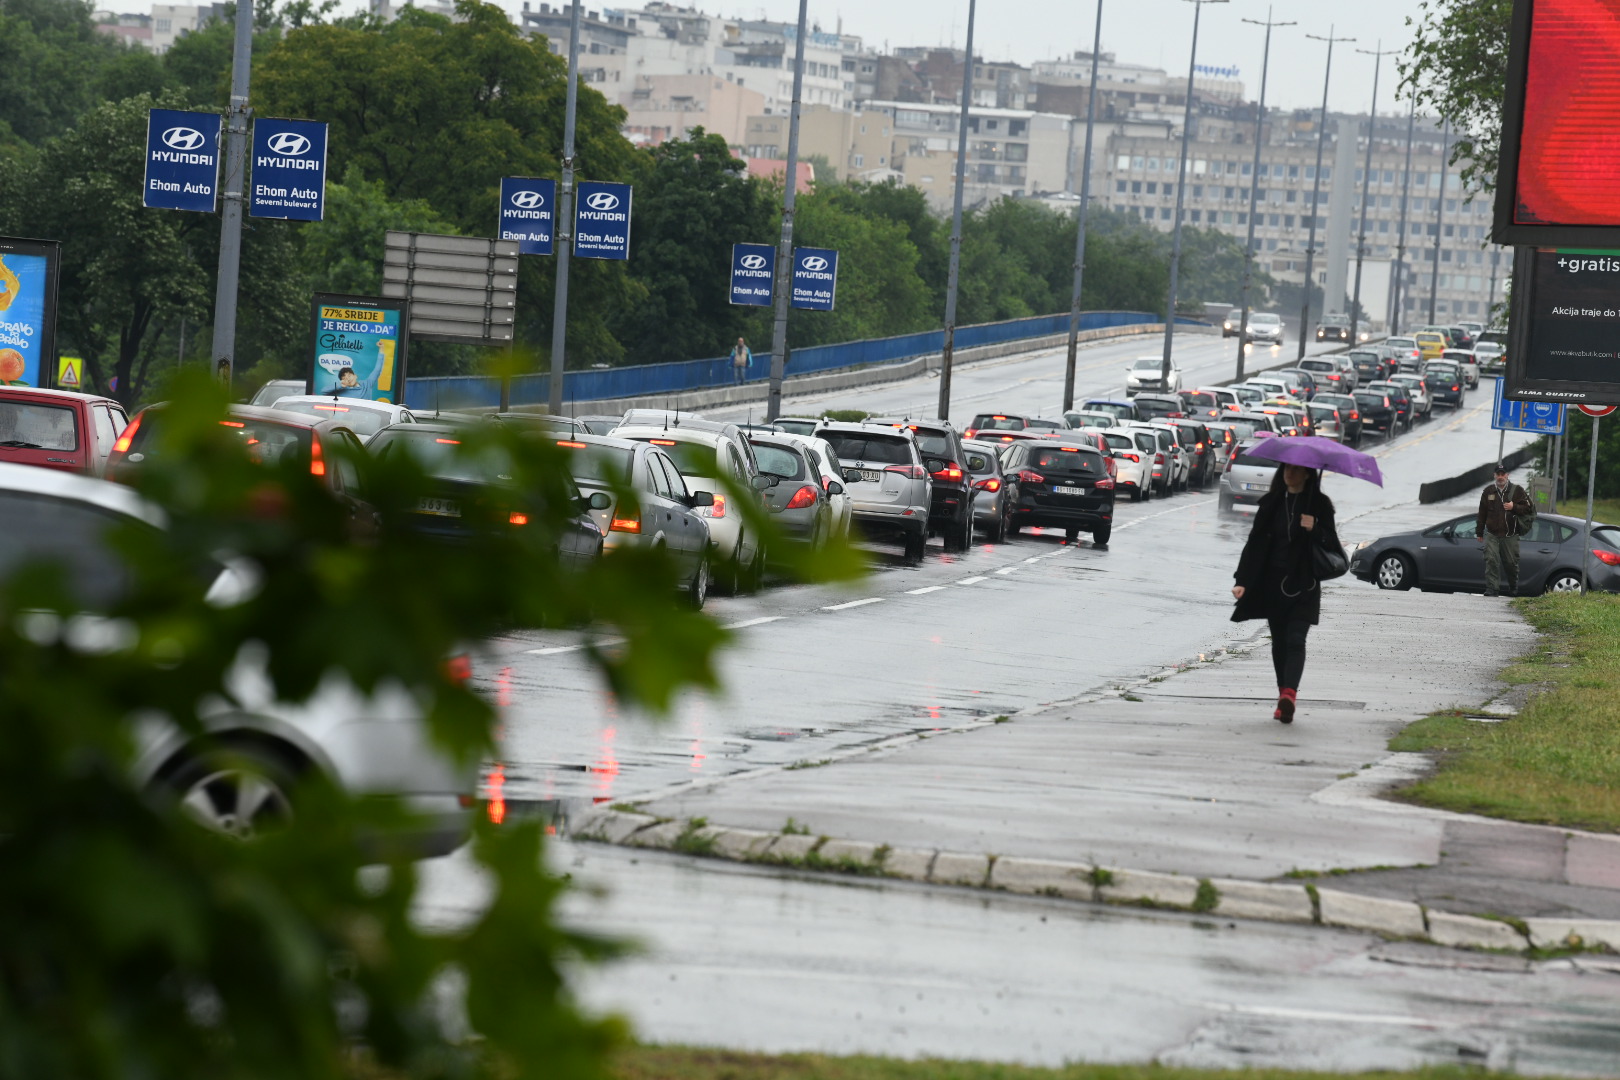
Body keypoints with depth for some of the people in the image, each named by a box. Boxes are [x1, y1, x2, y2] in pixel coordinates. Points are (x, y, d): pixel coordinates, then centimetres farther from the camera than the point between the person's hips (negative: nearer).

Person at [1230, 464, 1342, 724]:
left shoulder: (1319, 505, 1)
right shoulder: (1271, 503, 9)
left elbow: (1332, 545, 0)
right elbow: (1255, 542, 6)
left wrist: (1314, 530, -21)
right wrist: (1242, 581, -3)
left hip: (1303, 586, -4)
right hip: (1272, 584, 4)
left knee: (1295, 639, -16)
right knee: (1279, 642, 7)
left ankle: (1289, 693, -31)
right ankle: (1284, 696, 13)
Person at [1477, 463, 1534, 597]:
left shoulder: (1516, 490, 3)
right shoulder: (1488, 491, 9)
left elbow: (1528, 508, 1)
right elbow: (1482, 513, 13)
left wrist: (1514, 507, -16)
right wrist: (1479, 532, 13)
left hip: (1510, 535, -1)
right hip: (1492, 534, 1)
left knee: (1511, 563, 6)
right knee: (1491, 561, -12)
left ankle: (1513, 589, 26)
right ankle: (1492, 589, -13)